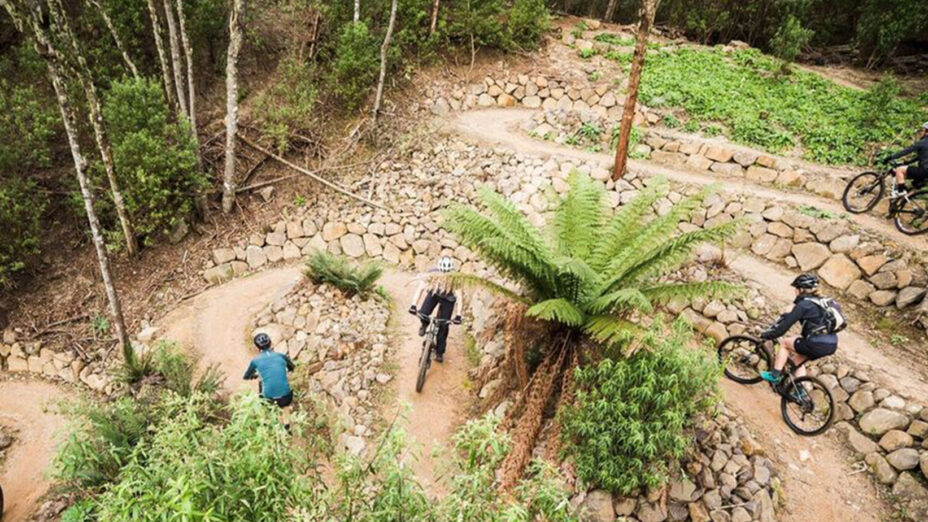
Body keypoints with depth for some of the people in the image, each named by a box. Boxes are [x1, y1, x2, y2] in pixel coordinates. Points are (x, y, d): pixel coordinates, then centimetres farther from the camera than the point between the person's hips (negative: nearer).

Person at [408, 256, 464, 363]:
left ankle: (439, 352, 18)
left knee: (443, 325, -3)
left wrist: (458, 315, -46)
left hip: (448, 299, -1)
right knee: (422, 314, -23)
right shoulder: (432, 273, -33)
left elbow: (460, 296, -37)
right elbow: (420, 288, -35)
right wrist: (413, 305, -46)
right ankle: (425, 324, 16)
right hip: (433, 294, 1)